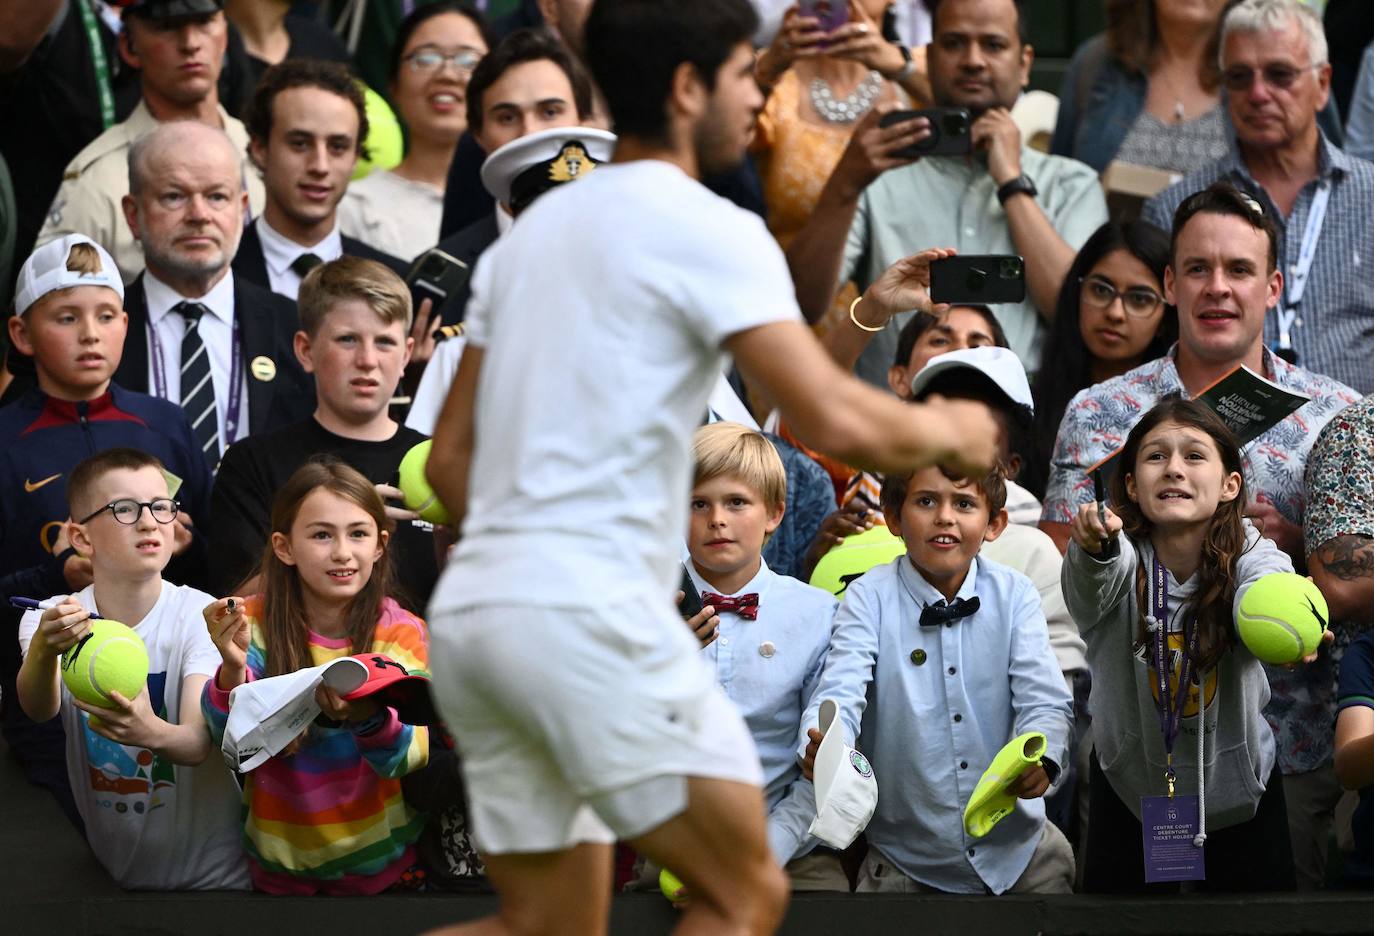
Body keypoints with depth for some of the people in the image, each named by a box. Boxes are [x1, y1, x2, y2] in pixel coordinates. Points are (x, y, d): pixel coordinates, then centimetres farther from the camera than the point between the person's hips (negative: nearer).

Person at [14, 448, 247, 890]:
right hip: (106, 872, 2)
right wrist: (43, 651, -44)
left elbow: (198, 744, -19)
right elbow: (39, 708, -22)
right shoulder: (49, 620, -3)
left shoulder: (199, 616, -10)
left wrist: (152, 733, -42)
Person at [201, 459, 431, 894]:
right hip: (279, 865, 0)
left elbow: (410, 757, -19)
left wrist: (370, 717, -40)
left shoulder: (402, 633, -8)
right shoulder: (255, 622, -6)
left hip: (378, 865, 0)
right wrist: (233, 669, -36)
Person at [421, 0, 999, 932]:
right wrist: (950, 431, 5)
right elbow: (835, 419, -15)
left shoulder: (533, 231, 20)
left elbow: (451, 459, 21)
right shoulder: (707, 228, -5)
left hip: (470, 610, 8)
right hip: (591, 611, -8)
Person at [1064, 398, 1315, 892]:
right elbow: (1091, 588, -38)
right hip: (1129, 785, 0)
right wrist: (1096, 548, -62)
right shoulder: (1124, 558, -15)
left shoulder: (1248, 558, -15)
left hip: (1238, 784, 0)